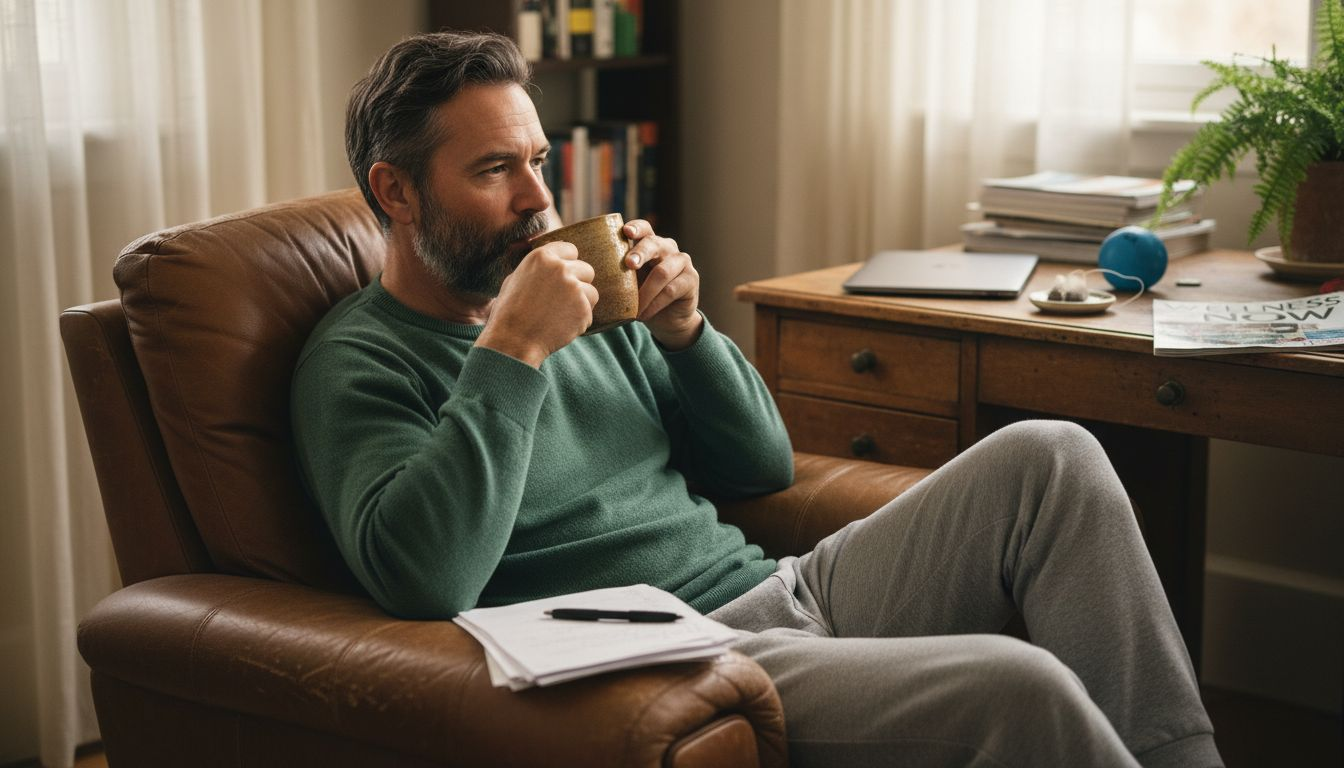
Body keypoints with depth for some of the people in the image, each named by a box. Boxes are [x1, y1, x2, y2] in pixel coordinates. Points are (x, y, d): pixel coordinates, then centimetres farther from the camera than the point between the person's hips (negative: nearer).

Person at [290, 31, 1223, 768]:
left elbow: (763, 464, 20)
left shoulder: (584, 302, 16)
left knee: (1048, 458, -7)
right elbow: (422, 580, -24)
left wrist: (682, 332, 2)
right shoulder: (356, 366, -4)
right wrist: (512, 352, -22)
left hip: (779, 586, 8)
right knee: (1018, 687, -28)